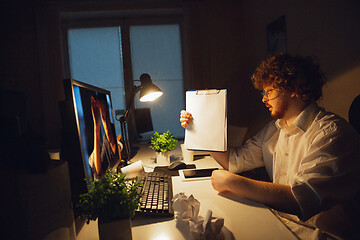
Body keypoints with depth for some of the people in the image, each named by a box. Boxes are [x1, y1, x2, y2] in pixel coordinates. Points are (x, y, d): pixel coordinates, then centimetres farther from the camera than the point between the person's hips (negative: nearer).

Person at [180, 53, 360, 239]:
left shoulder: (331, 133, -17)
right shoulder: (274, 129, 8)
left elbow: (303, 198, -28)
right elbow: (235, 160, 10)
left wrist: (232, 182, -25)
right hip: (278, 220, 6)